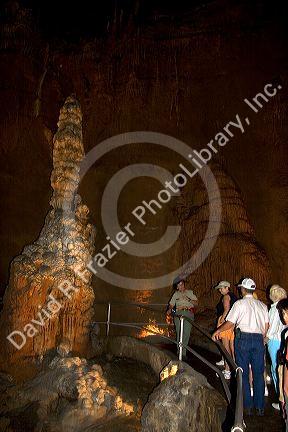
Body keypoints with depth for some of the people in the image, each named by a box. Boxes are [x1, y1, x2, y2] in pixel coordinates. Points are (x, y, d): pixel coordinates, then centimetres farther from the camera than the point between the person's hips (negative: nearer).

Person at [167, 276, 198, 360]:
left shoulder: (190, 292, 17)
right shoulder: (176, 294, 20)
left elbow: (196, 303, 11)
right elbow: (171, 304, 14)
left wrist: (189, 300, -6)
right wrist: (170, 309, -6)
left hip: (188, 313, -1)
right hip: (178, 313, 1)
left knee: (186, 332, -11)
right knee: (179, 332, -7)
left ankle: (183, 352, -7)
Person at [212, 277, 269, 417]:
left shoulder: (239, 303, -2)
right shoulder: (262, 305, 11)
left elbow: (230, 323, -4)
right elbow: (266, 325, 9)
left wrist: (218, 331, 10)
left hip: (243, 338, -4)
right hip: (258, 339, 4)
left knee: (243, 373, 7)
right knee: (258, 374, 11)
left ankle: (247, 406, 11)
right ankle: (260, 407, 15)